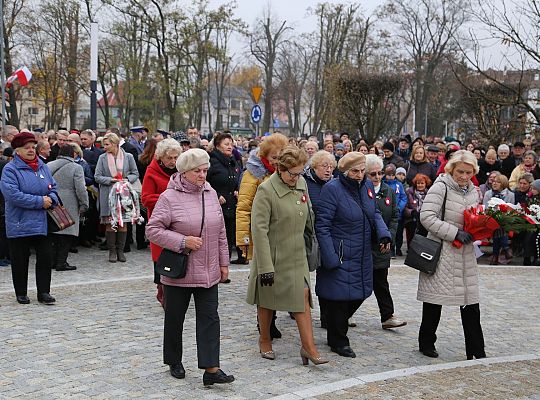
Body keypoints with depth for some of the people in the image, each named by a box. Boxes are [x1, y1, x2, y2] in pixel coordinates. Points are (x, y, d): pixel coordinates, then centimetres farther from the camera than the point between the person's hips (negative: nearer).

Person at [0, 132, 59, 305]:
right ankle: (21, 293, 19)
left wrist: (50, 199, -7)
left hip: (43, 222, 5)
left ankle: (43, 292, 14)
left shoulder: (43, 167, 11)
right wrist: (39, 201, -19)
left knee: (45, 256, 3)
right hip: (20, 224, -4)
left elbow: (53, 188, 17)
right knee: (20, 260, 6)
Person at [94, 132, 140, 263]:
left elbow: (135, 174, 8)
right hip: (108, 194, 0)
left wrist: (127, 179, -11)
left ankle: (120, 250, 12)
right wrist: (111, 180, -13)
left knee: (123, 223, 2)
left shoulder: (128, 157, 2)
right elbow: (97, 177, 1)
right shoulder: (102, 158, 3)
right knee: (110, 223, 1)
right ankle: (112, 251, 11)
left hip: (124, 194, 0)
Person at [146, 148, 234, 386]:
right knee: (174, 318, 11)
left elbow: (221, 233, 12)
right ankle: (174, 362, 29)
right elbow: (153, 230, -13)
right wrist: (183, 242, -19)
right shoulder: (170, 197, -11)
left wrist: (223, 263, 12)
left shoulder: (210, 194, 6)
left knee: (209, 318, -1)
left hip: (208, 272, 4)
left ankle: (211, 369, -1)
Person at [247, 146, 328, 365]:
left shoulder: (302, 183, 1)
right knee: (268, 299, 11)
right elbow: (259, 230, -21)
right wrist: (265, 266, -23)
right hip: (273, 255, -5)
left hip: (297, 255, 5)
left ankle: (308, 346, 3)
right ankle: (265, 341, 30)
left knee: (303, 296, -2)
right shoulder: (266, 190, -19)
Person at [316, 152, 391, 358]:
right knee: (339, 298, -1)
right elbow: (322, 225, -15)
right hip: (340, 256, -7)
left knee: (359, 295, 12)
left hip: (362, 256, 7)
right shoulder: (332, 189, -14)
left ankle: (337, 330, 34)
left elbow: (375, 213, 18)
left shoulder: (367, 185, 6)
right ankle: (338, 341, 16)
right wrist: (330, 258, -20)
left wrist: (384, 234, -2)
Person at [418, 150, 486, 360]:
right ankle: (426, 342, 22)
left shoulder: (473, 192, 12)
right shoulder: (440, 187, -10)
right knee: (434, 299, 5)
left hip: (466, 255, 6)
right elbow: (426, 217, -19)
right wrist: (455, 233, -22)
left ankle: (476, 351, 12)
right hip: (441, 252, -6)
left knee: (471, 301, 5)